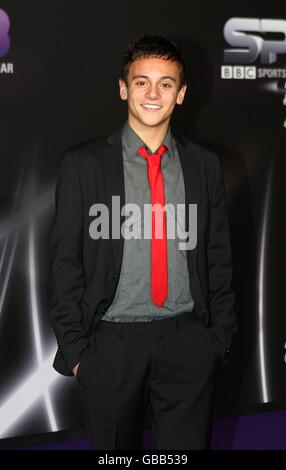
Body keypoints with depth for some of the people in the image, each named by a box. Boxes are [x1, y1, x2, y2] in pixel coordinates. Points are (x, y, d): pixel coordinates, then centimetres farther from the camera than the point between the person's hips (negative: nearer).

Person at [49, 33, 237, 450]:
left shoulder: (205, 165, 5)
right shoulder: (83, 163, -2)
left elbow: (219, 260, 9)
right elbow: (65, 262, -2)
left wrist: (220, 338, 5)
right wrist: (74, 348, -5)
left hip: (188, 344, 2)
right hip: (111, 346, -1)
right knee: (114, 447, 13)